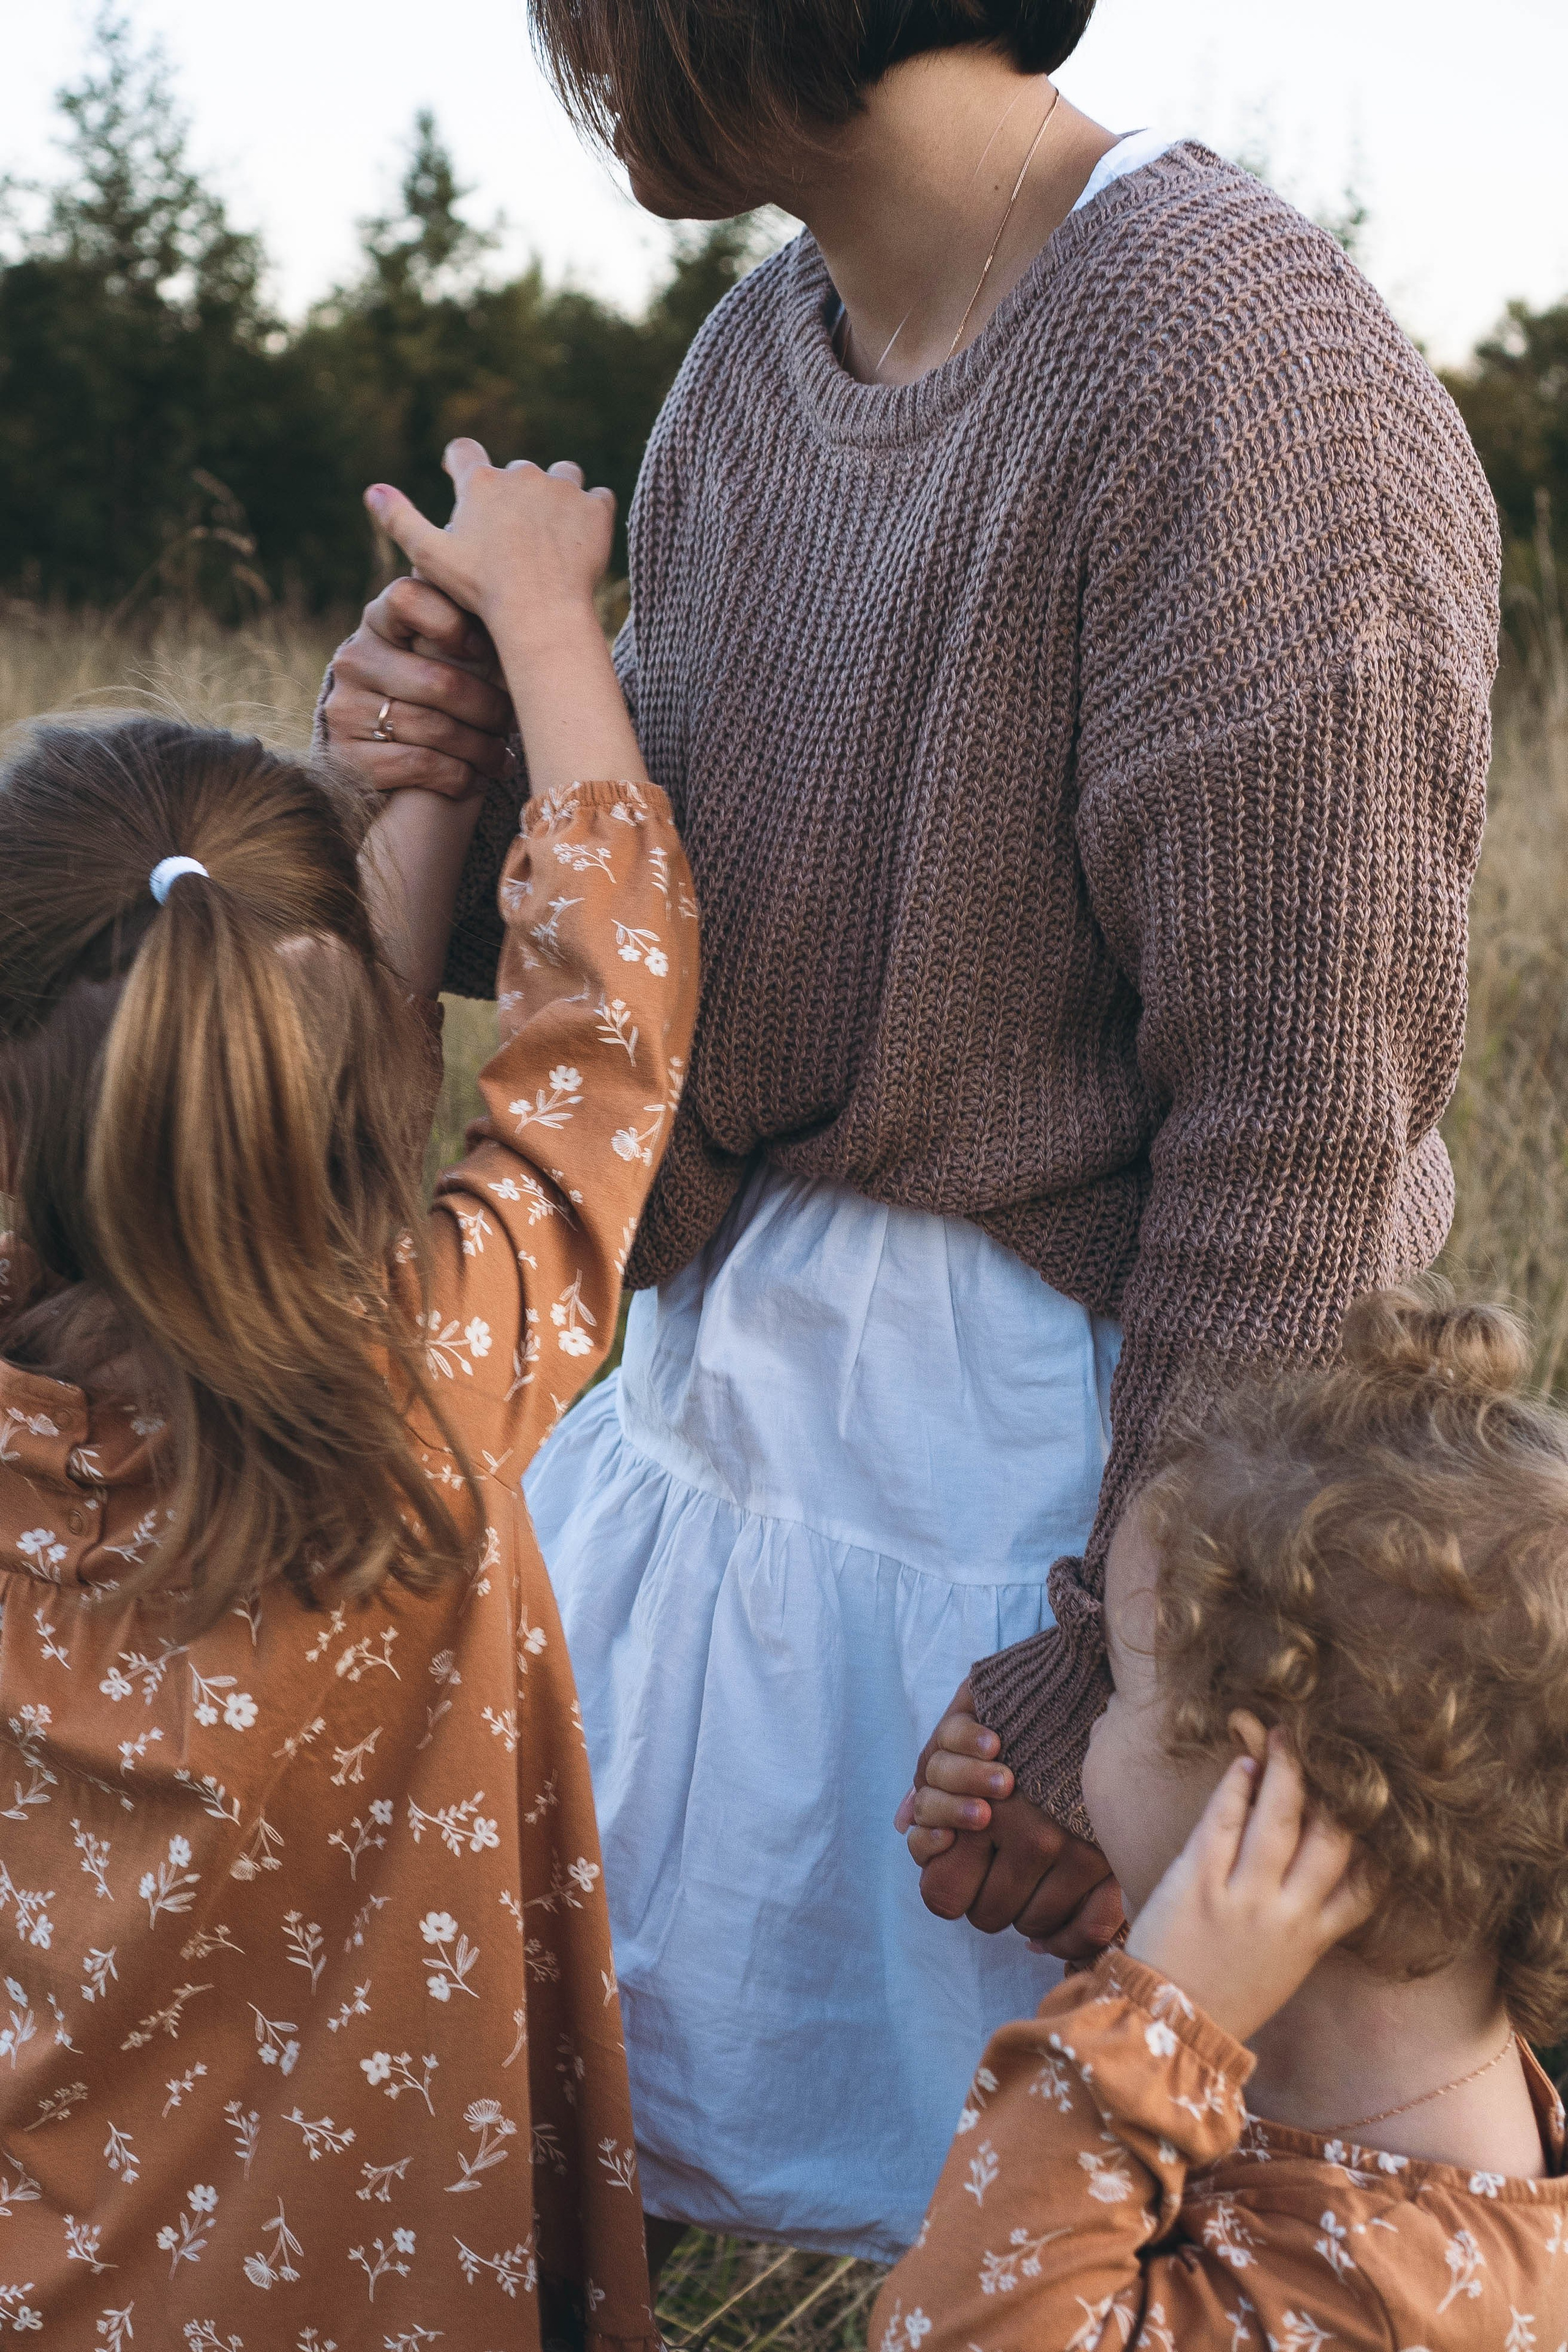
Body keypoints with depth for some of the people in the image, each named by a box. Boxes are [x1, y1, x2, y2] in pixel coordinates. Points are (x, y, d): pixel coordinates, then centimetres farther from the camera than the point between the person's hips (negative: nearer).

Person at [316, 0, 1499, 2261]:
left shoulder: (1240, 372, -21)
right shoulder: (754, 362, 5)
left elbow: (1304, 1122, -22)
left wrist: (1135, 1683, -19)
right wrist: (482, 786, -10)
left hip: (1064, 1455, -8)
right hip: (741, 1380, 8)